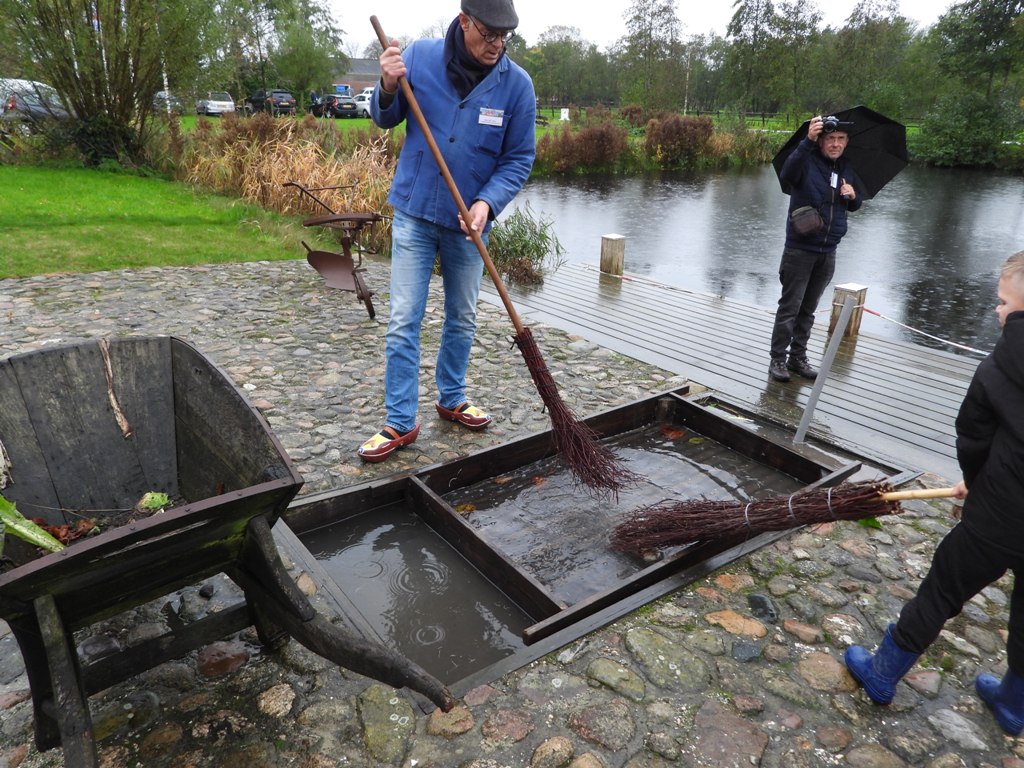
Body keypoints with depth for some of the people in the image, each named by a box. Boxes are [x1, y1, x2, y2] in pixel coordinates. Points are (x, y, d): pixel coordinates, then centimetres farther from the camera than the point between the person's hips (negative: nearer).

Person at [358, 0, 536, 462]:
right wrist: (388, 89, -17)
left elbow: (519, 159, -4)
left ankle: (451, 399, 33)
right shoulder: (420, 57, -7)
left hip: (469, 221, 1)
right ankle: (400, 423, 7)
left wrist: (487, 203, -20)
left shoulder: (517, 84, -8)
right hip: (414, 214, -1)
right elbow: (385, 119, 5)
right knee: (403, 322, -3)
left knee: (462, 319, 13)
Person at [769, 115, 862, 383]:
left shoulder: (847, 169, 11)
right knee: (789, 307, -2)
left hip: (827, 253, 6)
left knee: (808, 310, 12)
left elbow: (854, 206, 22)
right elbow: (786, 176, -33)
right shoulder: (807, 162, -10)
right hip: (799, 250, -6)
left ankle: (798, 357, 21)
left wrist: (852, 195, -2)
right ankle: (778, 359, 6)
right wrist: (808, 140, -43)